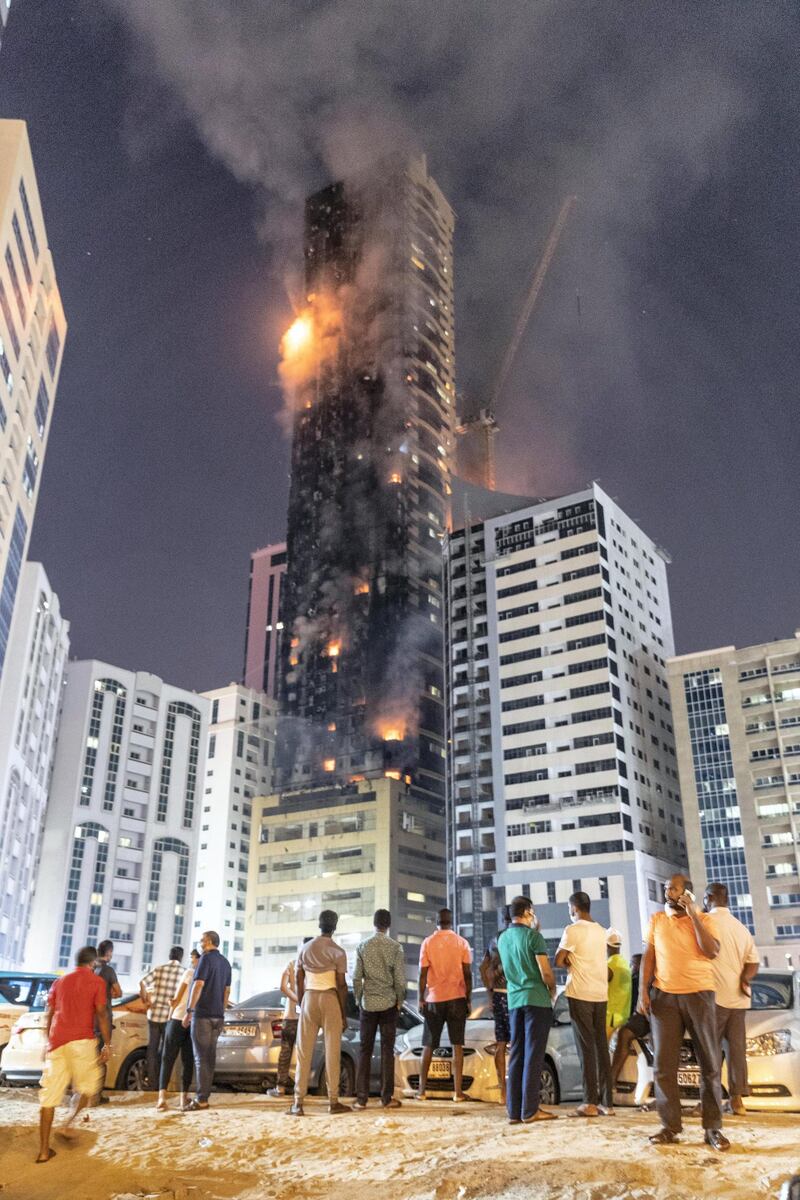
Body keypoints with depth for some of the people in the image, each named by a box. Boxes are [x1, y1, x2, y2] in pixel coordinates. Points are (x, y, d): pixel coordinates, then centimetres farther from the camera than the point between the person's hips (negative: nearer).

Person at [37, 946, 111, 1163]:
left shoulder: (59, 981, 17)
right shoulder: (96, 981, 3)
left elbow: (49, 1014, 18)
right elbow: (101, 1014, -4)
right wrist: (106, 1045, 1)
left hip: (56, 1041, 4)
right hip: (81, 1041, -4)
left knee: (49, 1095, 6)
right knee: (87, 1086, 17)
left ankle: (44, 1150, 5)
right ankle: (68, 1123, 0)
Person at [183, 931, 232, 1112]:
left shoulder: (206, 958, -9)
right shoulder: (225, 962, 15)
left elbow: (199, 985, -17)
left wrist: (189, 1011, -16)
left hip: (202, 1014, -7)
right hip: (218, 1015, 8)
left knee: (201, 1057, -5)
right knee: (210, 1056, 10)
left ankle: (201, 1099, -6)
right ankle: (204, 1095, 13)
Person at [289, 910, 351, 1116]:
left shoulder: (305, 948, 7)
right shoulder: (337, 952, -6)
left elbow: (298, 978, 8)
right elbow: (341, 985, -7)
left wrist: (300, 1005, 16)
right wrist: (344, 1014, 0)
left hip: (309, 998, 3)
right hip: (330, 999, -3)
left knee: (304, 1051, 6)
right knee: (332, 1051, 3)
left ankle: (298, 1103, 5)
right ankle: (333, 1101, 7)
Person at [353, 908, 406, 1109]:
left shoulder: (363, 947, -1)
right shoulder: (395, 947, -6)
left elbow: (356, 977, -2)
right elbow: (400, 978, -7)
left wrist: (358, 999, 11)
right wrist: (400, 1000, 7)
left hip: (367, 1004, 1)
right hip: (388, 1004, -1)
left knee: (364, 1050, 8)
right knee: (387, 1050, 5)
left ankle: (361, 1098, 8)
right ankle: (387, 1098, 7)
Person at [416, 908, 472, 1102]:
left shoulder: (428, 943, -1)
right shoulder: (461, 943, -1)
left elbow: (423, 974, -2)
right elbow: (467, 974, -3)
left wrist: (421, 999, 6)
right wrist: (468, 999, 5)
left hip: (433, 999, 1)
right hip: (456, 998, 0)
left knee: (428, 1046, 11)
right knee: (457, 1045, 4)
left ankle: (422, 1090, 13)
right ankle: (458, 1091, 0)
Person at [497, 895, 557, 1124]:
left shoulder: (503, 939, 11)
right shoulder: (533, 936, -10)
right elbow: (546, 972, -14)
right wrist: (552, 990, 7)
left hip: (514, 1001, 6)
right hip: (536, 999, -6)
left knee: (516, 1055, 9)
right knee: (533, 1056, -2)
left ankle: (514, 1111, 9)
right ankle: (530, 1110, -1)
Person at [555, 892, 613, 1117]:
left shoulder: (573, 930, -10)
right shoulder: (601, 931, 12)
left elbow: (558, 961, -10)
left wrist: (570, 963, 8)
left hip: (580, 994, -6)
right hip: (601, 994, 6)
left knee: (586, 1048, -2)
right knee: (602, 1047, 8)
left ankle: (591, 1103, -2)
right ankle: (607, 1102, 9)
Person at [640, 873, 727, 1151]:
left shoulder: (705, 919, 1)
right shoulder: (656, 920, 8)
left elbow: (711, 952, -14)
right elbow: (648, 956, 7)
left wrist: (693, 915, -15)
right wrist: (643, 991, -2)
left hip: (699, 995, -2)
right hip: (664, 996, 2)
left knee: (709, 1063, 2)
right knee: (663, 1065, 1)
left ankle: (713, 1127, 11)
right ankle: (669, 1127, 8)